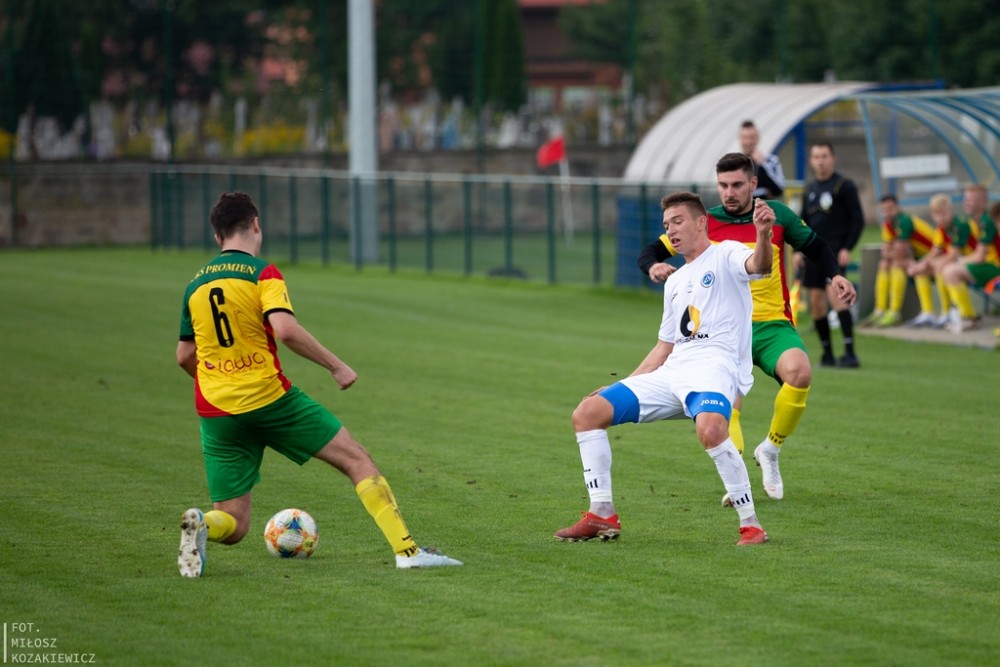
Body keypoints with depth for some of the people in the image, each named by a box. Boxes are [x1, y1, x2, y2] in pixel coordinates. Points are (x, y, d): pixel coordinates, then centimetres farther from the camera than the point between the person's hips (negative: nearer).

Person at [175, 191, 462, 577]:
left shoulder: (195, 285, 12)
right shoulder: (262, 273, -5)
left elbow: (184, 357, 18)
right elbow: (285, 329, -21)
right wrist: (336, 366, -10)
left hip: (216, 414, 5)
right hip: (269, 399, -5)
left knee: (232, 525, 9)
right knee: (356, 459, 8)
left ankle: (201, 524, -26)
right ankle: (406, 550, 1)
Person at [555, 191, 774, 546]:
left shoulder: (726, 255, 3)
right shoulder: (675, 282, 25)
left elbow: (758, 265, -21)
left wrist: (763, 234, -44)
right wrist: (624, 387, 23)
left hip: (716, 367, -8)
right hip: (671, 372, 8)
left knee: (710, 428, -40)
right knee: (587, 413, 0)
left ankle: (750, 525, -26)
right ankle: (602, 515, 4)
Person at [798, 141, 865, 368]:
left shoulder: (844, 186, -4)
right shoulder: (810, 189, 14)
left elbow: (858, 220, -6)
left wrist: (847, 248, -14)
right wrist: (798, 251, 10)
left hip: (835, 250, -7)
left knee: (834, 294, -21)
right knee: (816, 301, 5)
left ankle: (850, 353, -24)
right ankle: (827, 353, 16)